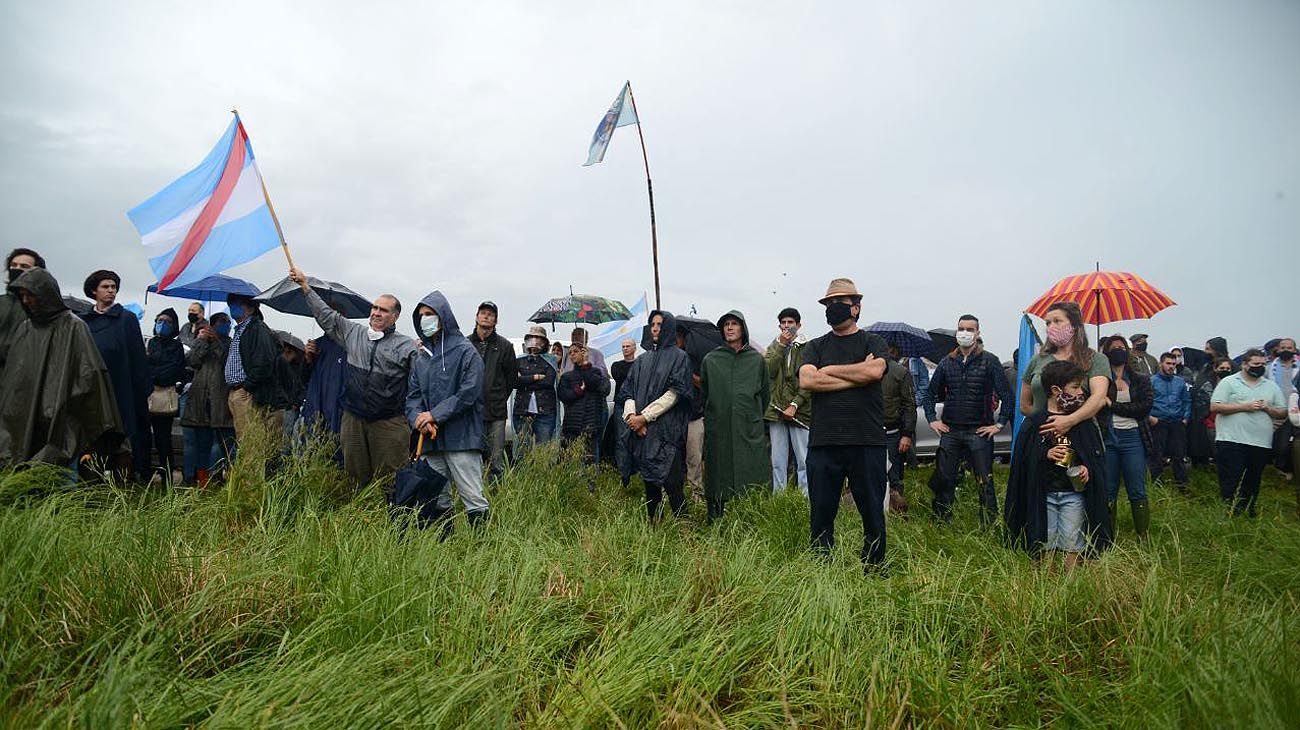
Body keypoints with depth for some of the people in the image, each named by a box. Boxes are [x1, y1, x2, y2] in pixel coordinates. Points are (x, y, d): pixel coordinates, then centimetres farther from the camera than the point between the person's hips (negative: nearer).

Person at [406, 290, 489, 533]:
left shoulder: (465, 351, -5)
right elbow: (413, 394, 12)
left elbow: (468, 393, -13)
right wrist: (418, 418, -8)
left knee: (474, 498, -6)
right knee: (438, 500, 13)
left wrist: (435, 415, -14)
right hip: (430, 440, 7)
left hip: (461, 438, -6)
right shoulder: (421, 356, 15)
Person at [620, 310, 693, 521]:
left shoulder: (678, 357, 2)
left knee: (671, 483, -10)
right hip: (641, 432, 5)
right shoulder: (642, 359, 18)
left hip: (667, 431, -5)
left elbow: (674, 393, -8)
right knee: (649, 484, 8)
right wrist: (632, 415, -8)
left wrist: (644, 417, -12)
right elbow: (627, 391, 12)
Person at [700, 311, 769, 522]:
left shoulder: (757, 359, 8)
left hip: (750, 433, 0)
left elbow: (764, 395, 15)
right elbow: (703, 395, 16)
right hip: (718, 434, 0)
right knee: (716, 487, 4)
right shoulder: (710, 360, 7)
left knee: (752, 485, 0)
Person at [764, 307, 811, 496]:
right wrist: (781, 345, -6)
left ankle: (806, 499, 3)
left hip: (800, 411, -3)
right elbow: (768, 371, -3)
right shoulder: (774, 347, 15)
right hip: (776, 410, 4)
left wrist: (795, 404, -13)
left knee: (803, 462, -2)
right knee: (778, 462, 7)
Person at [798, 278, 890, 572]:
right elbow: (806, 380, -5)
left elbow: (875, 370, -13)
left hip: (867, 442, -1)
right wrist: (856, 376, -7)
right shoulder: (815, 346, 15)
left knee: (873, 513, 6)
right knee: (821, 514, 7)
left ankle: (874, 570, 20)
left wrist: (829, 370, -4)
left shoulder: (873, 343, 10)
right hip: (823, 442, 2)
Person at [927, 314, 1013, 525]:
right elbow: (932, 393, 19)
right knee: (943, 479, 5)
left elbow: (1006, 394, -4)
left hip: (980, 432, -3)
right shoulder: (946, 363, 10)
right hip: (950, 431, 3)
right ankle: (941, 522, 16)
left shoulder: (990, 361, -1)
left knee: (985, 482, 1)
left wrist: (1000, 424, -8)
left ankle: (989, 526, 10)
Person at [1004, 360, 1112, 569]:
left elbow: (1097, 456, 10)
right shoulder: (1034, 423, -2)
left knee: (1072, 545, 4)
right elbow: (1022, 459, -3)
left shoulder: (1084, 423, 5)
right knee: (1044, 546, 5)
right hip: (1042, 494, -1)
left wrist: (1087, 469, -9)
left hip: (1074, 493, 1)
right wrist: (1046, 455, -18)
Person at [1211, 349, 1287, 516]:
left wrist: (1267, 408, -6)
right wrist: (1245, 406, -14)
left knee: (1253, 484, 11)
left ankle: (1248, 514, 21)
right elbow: (1215, 407, -8)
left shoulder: (1272, 386, 15)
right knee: (1230, 483, -4)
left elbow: (1282, 413, 15)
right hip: (1231, 441, -4)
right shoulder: (1229, 382, 1)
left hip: (1261, 444, 5)